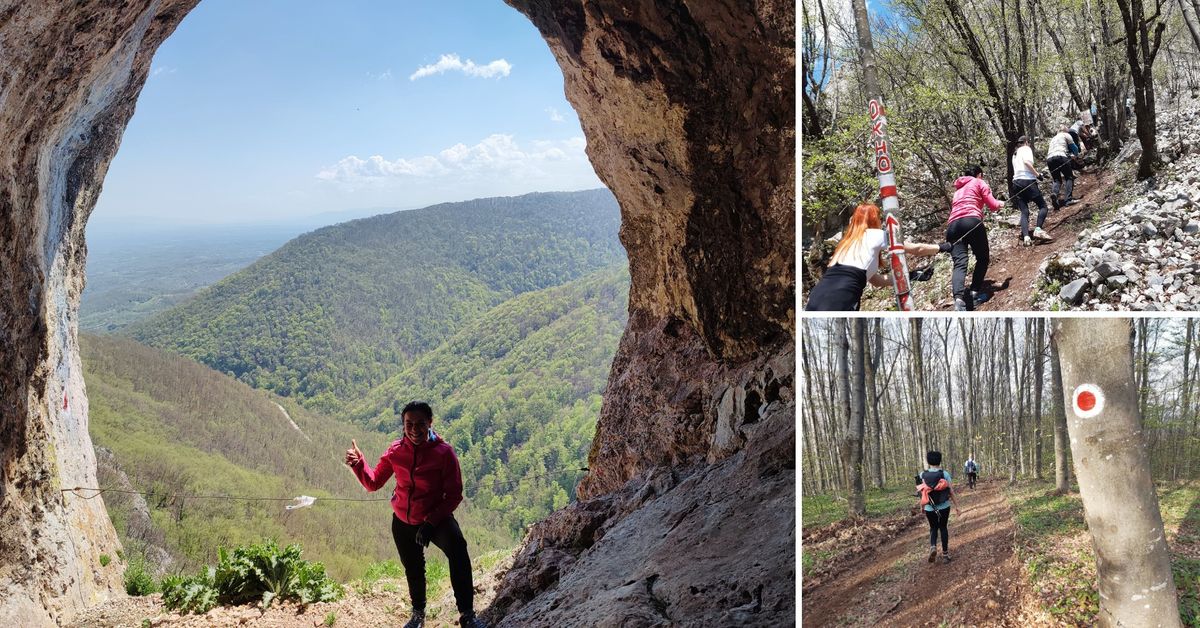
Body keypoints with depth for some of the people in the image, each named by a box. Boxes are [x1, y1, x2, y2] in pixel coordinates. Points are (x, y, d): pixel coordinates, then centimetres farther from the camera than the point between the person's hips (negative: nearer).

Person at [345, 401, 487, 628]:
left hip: (436, 519, -4)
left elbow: (454, 495, -17)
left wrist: (431, 522, -26)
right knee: (413, 571, 21)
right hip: (403, 522, 4)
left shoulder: (443, 452, -19)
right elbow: (373, 483, 0)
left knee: (458, 551, -33)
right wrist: (358, 464, -18)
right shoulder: (396, 451, -8)